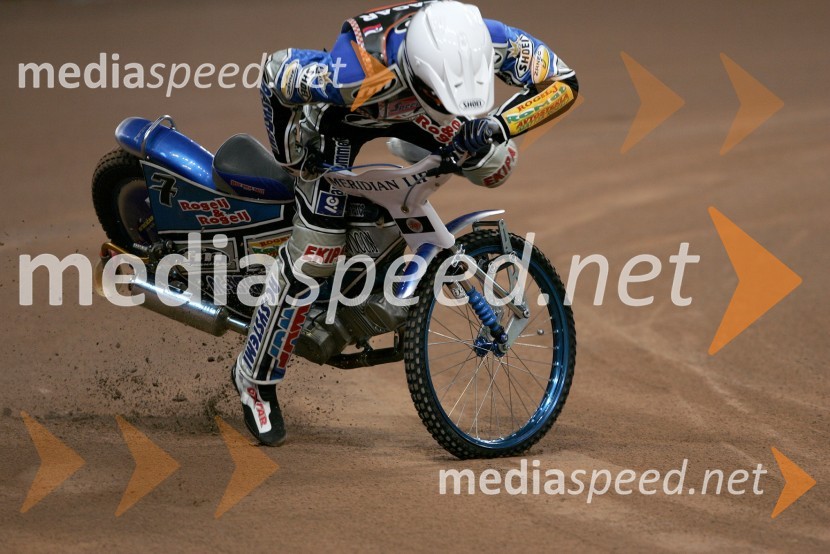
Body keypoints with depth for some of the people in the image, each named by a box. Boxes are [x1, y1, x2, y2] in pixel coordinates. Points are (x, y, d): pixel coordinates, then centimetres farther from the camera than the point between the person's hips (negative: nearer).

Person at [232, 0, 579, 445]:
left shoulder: (490, 42, -38)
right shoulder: (355, 73, -47)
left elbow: (565, 83, -23)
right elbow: (276, 70, -28)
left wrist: (499, 125, -36)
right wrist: (289, 150, -15)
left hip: (408, 112, 5)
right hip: (340, 113, -5)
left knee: (495, 166, -3)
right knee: (314, 254, -10)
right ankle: (255, 378, 9)